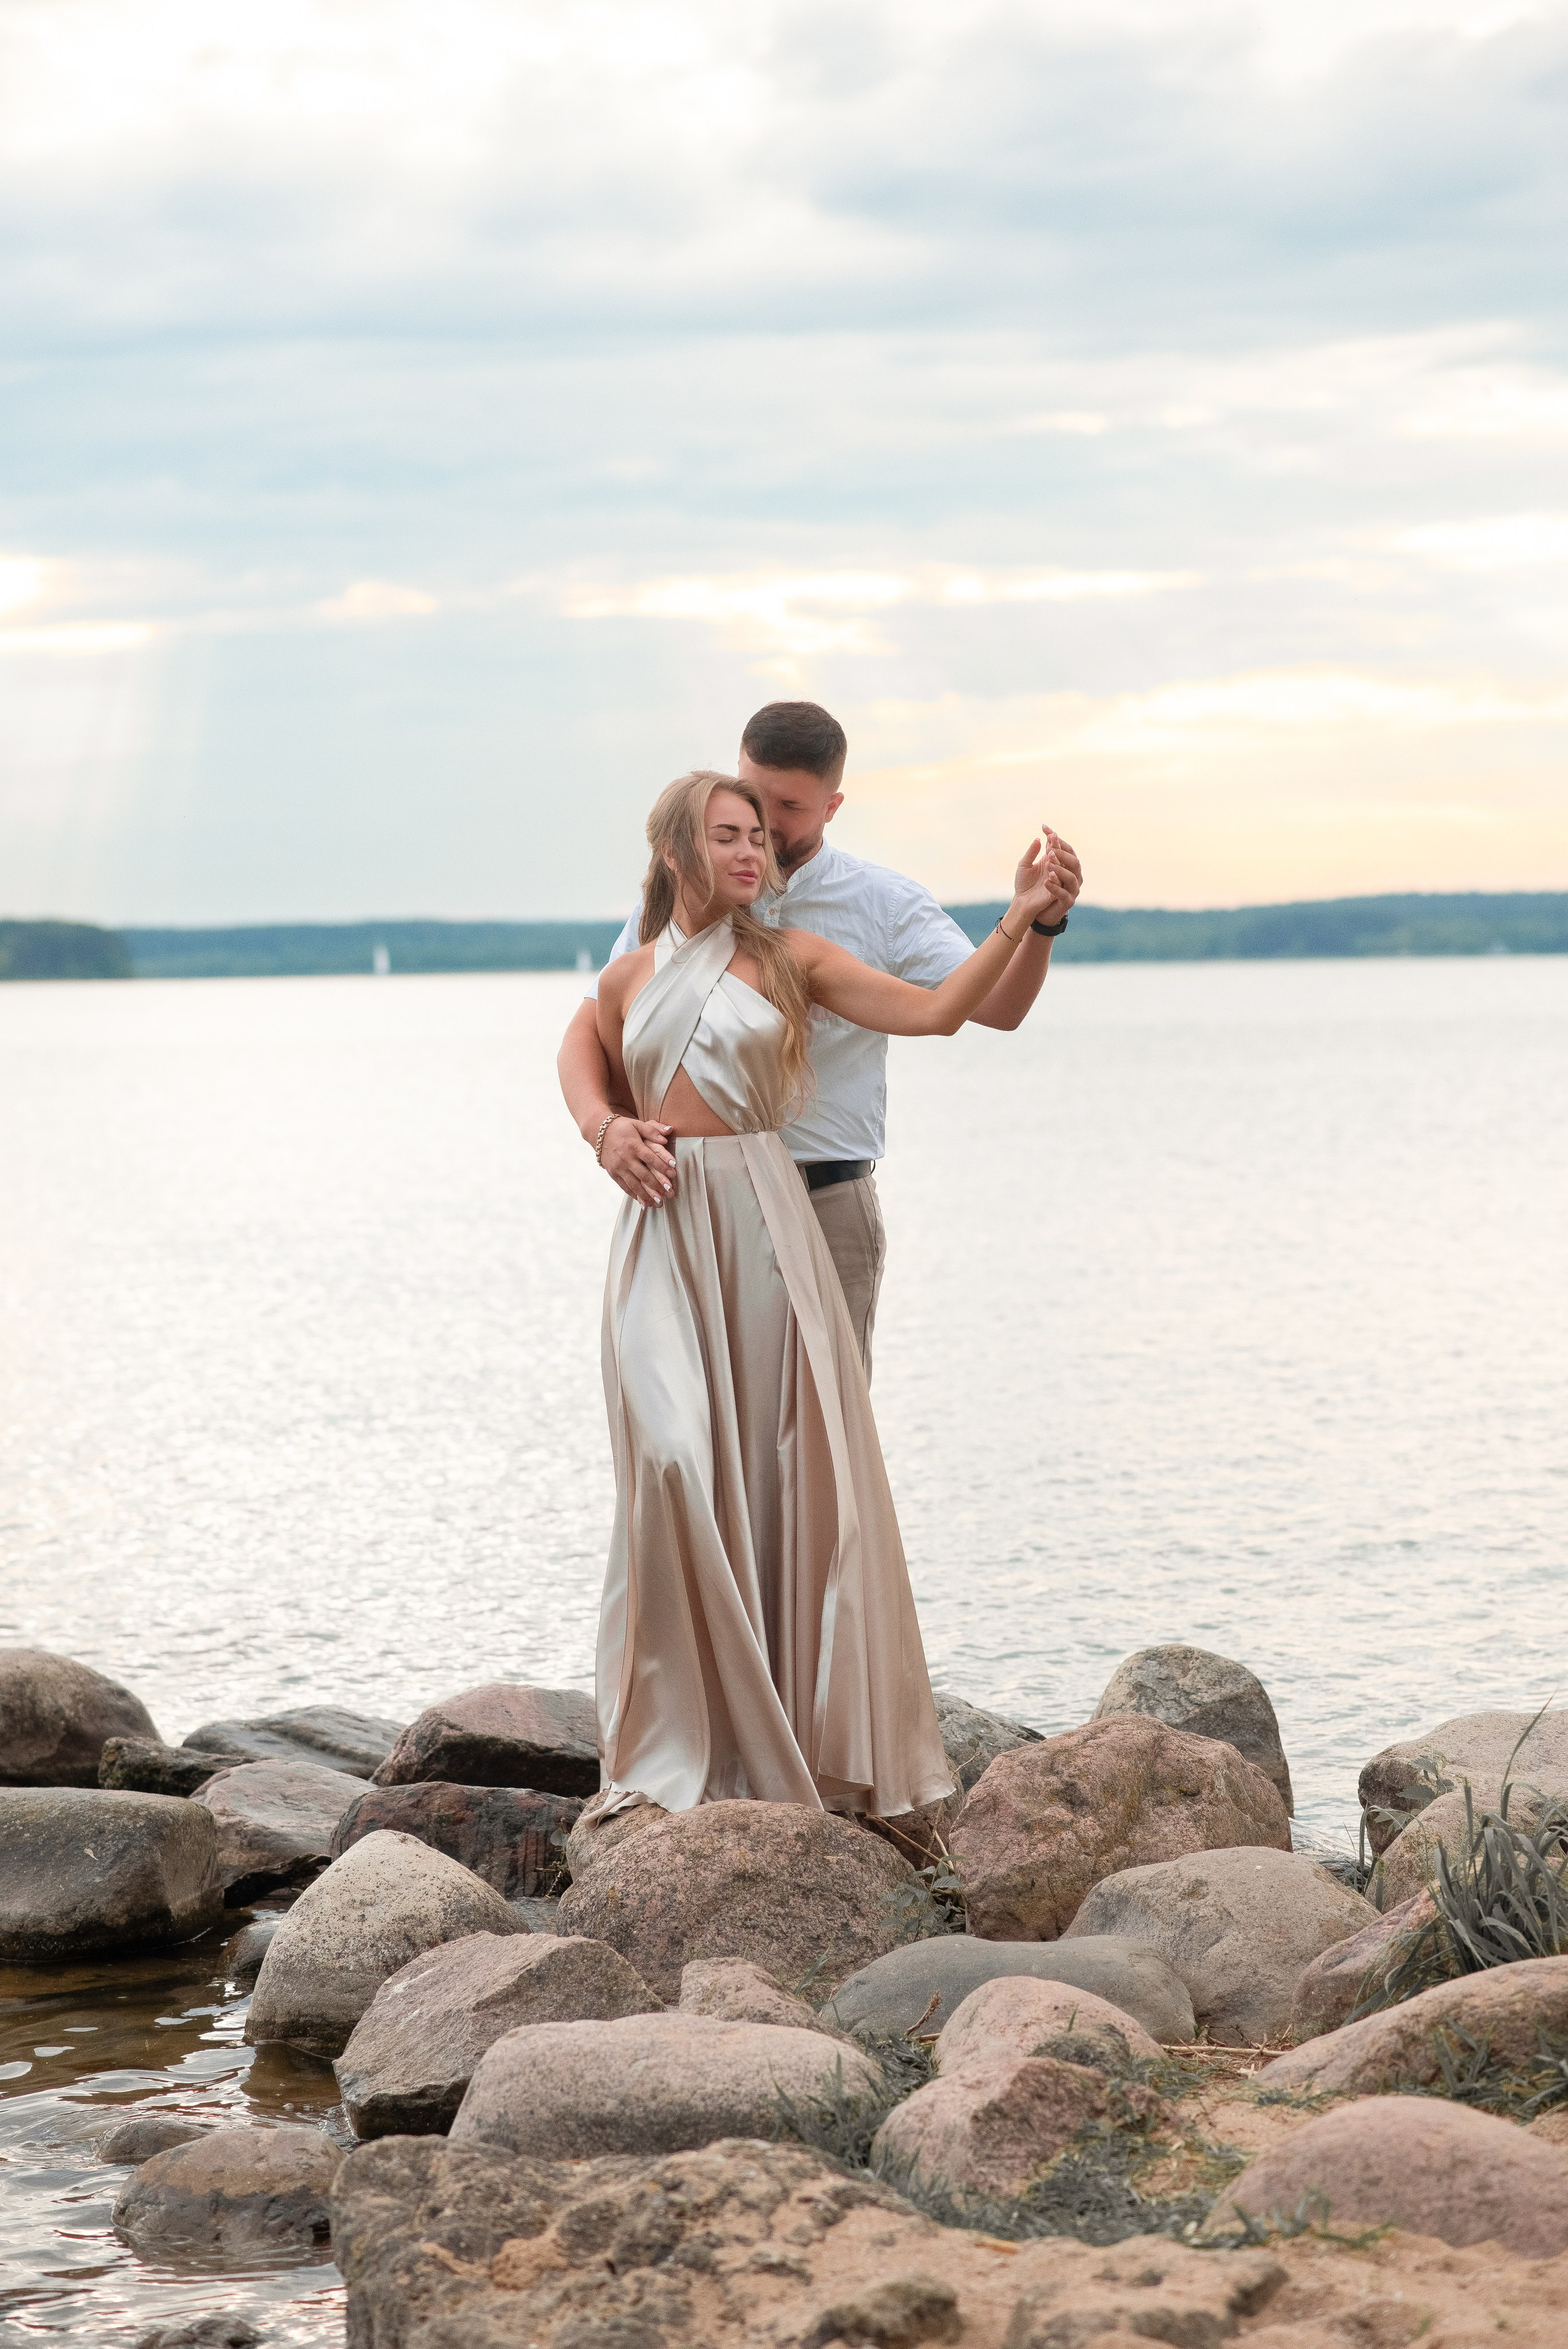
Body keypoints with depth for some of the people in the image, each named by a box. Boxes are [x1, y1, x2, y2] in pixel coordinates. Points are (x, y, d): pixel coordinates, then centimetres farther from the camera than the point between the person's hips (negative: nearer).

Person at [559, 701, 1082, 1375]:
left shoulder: (884, 904, 1)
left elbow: (995, 1005, -10)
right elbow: (587, 1033, 2)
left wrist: (1041, 921, -31)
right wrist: (603, 1128, -19)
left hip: (830, 1205, -1)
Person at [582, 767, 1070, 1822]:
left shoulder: (789, 959, 7)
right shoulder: (628, 980, 12)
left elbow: (933, 1011, -1)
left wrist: (1021, 920, -8)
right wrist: (611, 1136, 6)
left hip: (764, 1222, -1)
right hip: (662, 1231, 1)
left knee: (784, 1466, -3)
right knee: (676, 1460, -12)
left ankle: (806, 1738, 7)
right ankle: (679, 1745, -5)